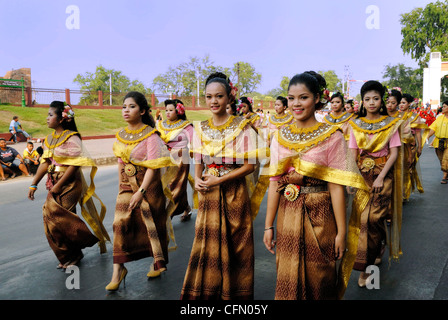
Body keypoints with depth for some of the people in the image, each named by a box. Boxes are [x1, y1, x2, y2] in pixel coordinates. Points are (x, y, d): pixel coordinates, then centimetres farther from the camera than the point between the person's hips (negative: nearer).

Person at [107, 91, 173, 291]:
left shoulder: (150, 135, -14)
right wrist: (121, 183, 10)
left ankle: (158, 262, 29)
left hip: (149, 183, -4)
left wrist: (140, 192, -25)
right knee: (121, 222, -5)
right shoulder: (121, 135, 4)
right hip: (127, 184, 5)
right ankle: (118, 269, 5)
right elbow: (120, 161, 13)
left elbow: (152, 166, -19)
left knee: (152, 222, 8)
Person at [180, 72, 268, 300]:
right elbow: (198, 162, 10)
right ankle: (206, 291, 27)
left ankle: (233, 291, 26)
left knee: (233, 245, 7)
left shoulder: (242, 127, -8)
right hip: (208, 195, 4)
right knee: (207, 243, 9)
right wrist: (198, 179, -11)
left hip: (234, 193, -3)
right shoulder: (200, 129, 5)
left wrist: (218, 180, -16)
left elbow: (249, 166, -11)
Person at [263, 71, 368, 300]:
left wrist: (341, 232, -9)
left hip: (319, 215, -3)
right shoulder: (280, 136, 2)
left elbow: (336, 187, -9)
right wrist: (269, 226, 2)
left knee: (318, 277, 11)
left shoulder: (332, 136, -8)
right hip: (287, 215, 3)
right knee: (287, 277, 15)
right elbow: (274, 182, 2)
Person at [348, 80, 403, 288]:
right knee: (363, 217, 2)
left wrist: (381, 177, -15)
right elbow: (353, 153, 3)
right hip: (362, 174, 3)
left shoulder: (391, 123, 1)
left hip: (383, 173, -2)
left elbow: (394, 153, -4)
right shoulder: (356, 124, 6)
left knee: (372, 218, -11)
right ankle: (379, 247, 31)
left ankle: (364, 267, 1)